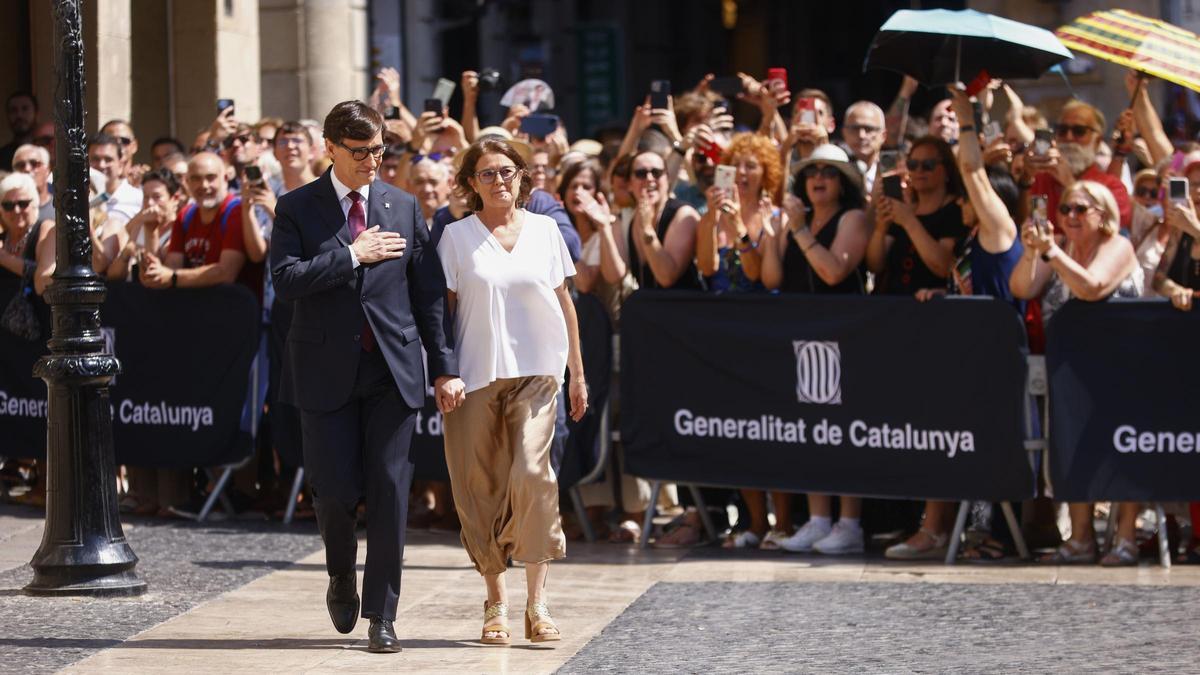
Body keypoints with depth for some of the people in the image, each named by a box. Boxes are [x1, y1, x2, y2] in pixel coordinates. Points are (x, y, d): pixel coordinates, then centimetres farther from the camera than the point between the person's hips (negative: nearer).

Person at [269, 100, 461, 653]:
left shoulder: (404, 207, 8)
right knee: (336, 490, -2)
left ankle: (381, 616, 6)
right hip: (327, 371, -2)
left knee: (389, 491, -1)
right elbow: (286, 280, -13)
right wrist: (352, 256, -14)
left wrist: (444, 367, 5)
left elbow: (428, 294, 9)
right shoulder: (297, 208, 1)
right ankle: (342, 580, 28)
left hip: (393, 369, 2)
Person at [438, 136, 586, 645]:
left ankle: (537, 603, -13)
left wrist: (577, 374, 14)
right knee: (481, 488, 1)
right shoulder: (456, 237, 4)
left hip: (535, 372, 0)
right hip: (475, 375, 0)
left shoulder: (544, 230, 9)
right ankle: (496, 603, 13)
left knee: (531, 473, -17)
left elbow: (564, 304, 14)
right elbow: (442, 309, 5)